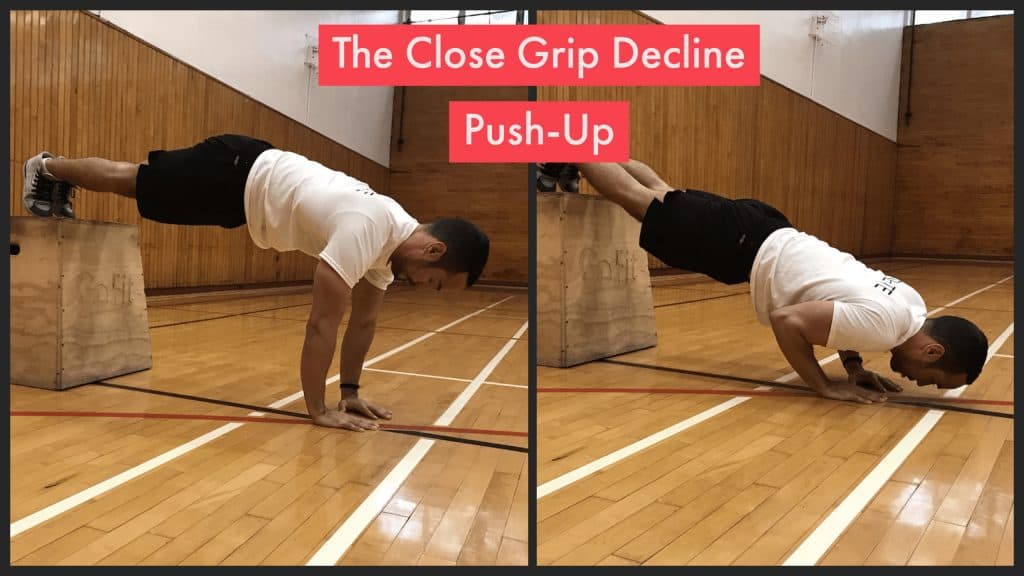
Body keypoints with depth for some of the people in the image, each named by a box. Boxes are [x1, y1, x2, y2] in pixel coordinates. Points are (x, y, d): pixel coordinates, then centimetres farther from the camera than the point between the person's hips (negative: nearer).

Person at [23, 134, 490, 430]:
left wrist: (350, 393, 1)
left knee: (133, 182, 27)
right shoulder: (367, 230, -38)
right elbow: (322, 323, -37)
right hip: (235, 172, -7)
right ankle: (47, 168, 44)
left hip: (249, 183, 7)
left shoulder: (393, 240, -10)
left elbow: (364, 321, 0)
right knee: (131, 183, 18)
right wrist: (317, 410, -30)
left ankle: (56, 175, 50)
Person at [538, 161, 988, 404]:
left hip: (764, 232, 7)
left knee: (661, 196, 25)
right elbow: (788, 320, -29)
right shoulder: (884, 325, -29)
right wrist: (826, 387, -21)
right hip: (743, 244, -7)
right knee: (640, 201, 12)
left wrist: (855, 367, 4)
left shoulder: (913, 305, -2)